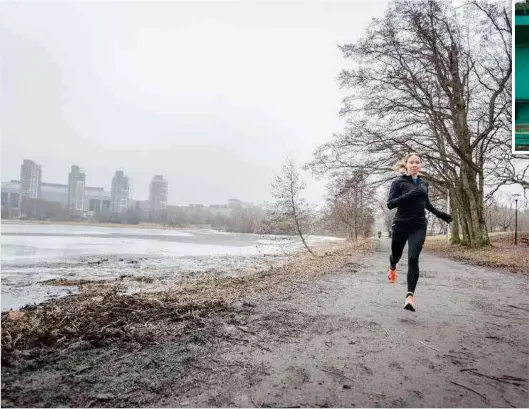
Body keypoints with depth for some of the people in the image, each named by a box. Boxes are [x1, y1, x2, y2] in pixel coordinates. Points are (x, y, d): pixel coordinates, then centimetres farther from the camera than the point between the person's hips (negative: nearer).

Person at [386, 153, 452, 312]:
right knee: (396, 254, 15)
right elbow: (390, 204, -15)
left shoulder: (424, 184, 11)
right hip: (401, 225, -2)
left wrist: (439, 214, 24)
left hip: (419, 227, 2)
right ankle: (392, 268, 52)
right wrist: (409, 194, -25)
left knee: (413, 258, -13)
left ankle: (410, 296, -16)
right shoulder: (398, 182, -5)